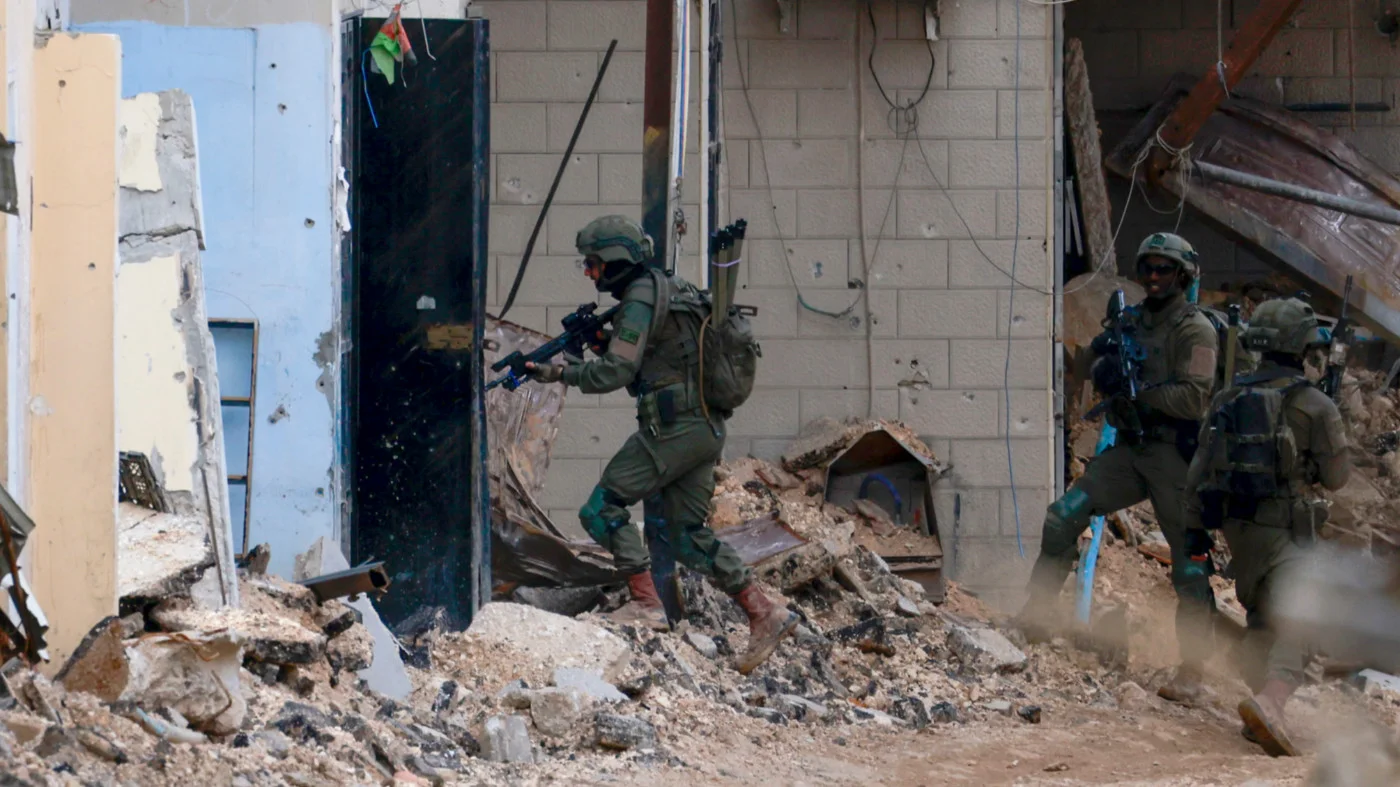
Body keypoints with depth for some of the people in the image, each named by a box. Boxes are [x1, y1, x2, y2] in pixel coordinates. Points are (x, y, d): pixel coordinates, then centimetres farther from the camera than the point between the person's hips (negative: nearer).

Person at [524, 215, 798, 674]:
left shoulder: (640, 300, -12)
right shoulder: (668, 288, 18)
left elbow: (615, 373, -17)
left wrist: (559, 373, -8)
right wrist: (600, 337, 14)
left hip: (672, 429, -10)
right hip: (705, 430, 10)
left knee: (603, 507, -6)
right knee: (689, 537, 12)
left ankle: (646, 604, -10)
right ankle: (765, 616, 7)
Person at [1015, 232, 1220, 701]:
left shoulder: (1195, 329, -7)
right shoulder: (1133, 321, 14)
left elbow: (1194, 399, -16)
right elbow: (1101, 380, 16)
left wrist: (1137, 390, -20)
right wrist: (1105, 364, -7)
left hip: (1174, 455, -6)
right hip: (1130, 451, 6)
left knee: (1189, 566, -4)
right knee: (1062, 517, -7)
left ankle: (1191, 671, -1)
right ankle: (1036, 616, 2)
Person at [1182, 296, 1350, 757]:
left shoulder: (1228, 400, 7)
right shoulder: (1314, 405, -7)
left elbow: (1199, 471, 7)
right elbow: (1336, 477, 0)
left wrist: (1196, 530, 13)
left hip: (1237, 526, 6)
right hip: (1288, 529, -6)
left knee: (1261, 620, 21)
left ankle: (1260, 711, 19)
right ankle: (1270, 700, -37)